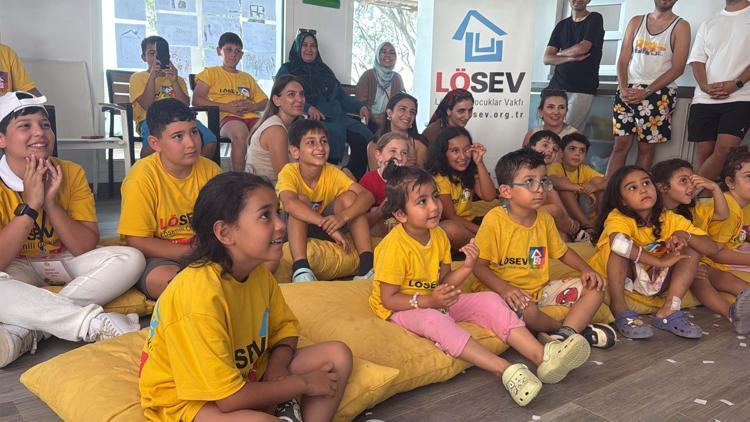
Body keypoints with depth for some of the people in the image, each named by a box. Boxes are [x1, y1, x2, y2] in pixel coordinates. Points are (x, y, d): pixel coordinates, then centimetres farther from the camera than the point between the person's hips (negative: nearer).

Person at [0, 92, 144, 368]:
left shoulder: (71, 173, -7)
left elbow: (87, 248, -12)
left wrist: (50, 203, -23)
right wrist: (30, 206, -27)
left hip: (67, 263, 3)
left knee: (130, 259, -24)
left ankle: (23, 330, -29)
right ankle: (95, 323, -32)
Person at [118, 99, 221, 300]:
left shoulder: (210, 169, -1)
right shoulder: (142, 177, -15)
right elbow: (137, 242, -14)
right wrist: (191, 251, -20)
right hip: (157, 258, -4)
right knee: (166, 279, -37)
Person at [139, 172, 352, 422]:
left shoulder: (259, 272, -7)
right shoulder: (200, 295, -30)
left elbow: (285, 327, 8)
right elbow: (229, 398, -27)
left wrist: (277, 368, -13)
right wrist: (302, 383, -17)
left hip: (244, 374, 8)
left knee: (337, 355, -2)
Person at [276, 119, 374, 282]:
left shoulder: (332, 172, -13)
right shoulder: (289, 172, -23)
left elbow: (367, 196, -25)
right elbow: (289, 203, -45)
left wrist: (343, 216, -44)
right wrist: (327, 224, -51)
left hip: (324, 228, 3)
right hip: (293, 230, -3)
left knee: (349, 197, -20)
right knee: (301, 200, -31)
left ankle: (367, 264, -27)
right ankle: (300, 268, -40)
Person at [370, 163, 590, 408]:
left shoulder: (438, 236, 1)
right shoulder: (395, 247, -23)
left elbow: (444, 282, 4)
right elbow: (388, 299, -21)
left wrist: (467, 267, -15)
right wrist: (429, 301, -32)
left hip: (434, 301, 7)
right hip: (400, 308, -7)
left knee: (489, 300, -11)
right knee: (434, 320, -40)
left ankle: (542, 356, -24)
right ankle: (506, 371, -47)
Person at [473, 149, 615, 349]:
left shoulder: (545, 219, 5)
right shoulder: (494, 220, -16)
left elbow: (562, 251, 19)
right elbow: (479, 264, -15)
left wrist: (587, 270, 2)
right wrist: (504, 289, -30)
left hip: (542, 289, 7)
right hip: (510, 293, -7)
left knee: (595, 288, 0)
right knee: (528, 311, -38)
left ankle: (564, 334, -23)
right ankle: (578, 327, -8)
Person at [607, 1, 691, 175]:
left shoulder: (681, 26, 4)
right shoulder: (636, 22, 13)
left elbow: (677, 68, -5)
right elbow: (623, 60, 9)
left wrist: (646, 92, -13)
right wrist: (623, 88, -8)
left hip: (659, 92, -2)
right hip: (629, 91, 2)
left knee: (646, 146, -2)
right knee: (620, 144, -4)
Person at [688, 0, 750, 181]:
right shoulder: (708, 25, 19)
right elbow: (697, 60, 10)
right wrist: (705, 86, -9)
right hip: (704, 99, 3)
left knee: (724, 150, -18)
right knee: (703, 151, 0)